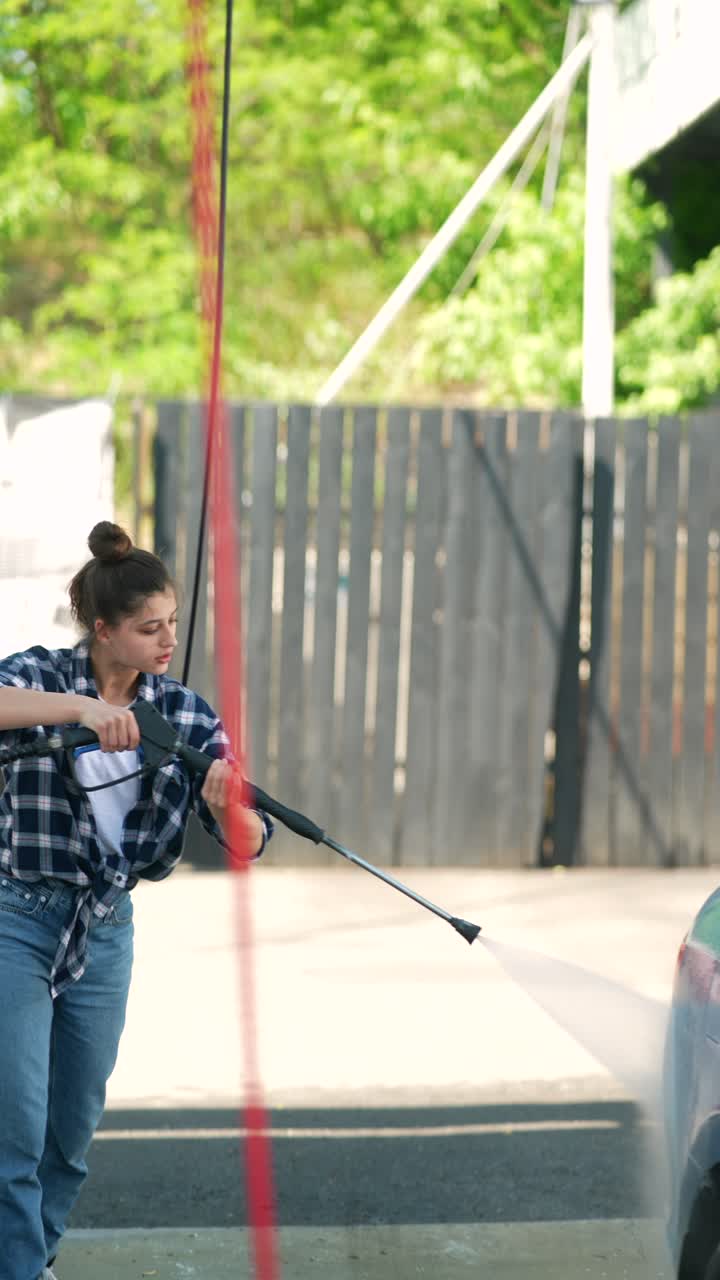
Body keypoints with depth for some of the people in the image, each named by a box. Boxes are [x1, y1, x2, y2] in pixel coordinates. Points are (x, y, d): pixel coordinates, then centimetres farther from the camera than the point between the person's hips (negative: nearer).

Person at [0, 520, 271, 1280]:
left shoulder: (185, 714, -1)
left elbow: (247, 841, -9)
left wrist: (229, 806, -31)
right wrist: (79, 706, -45)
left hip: (106, 931, 4)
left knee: (75, 1125, 12)